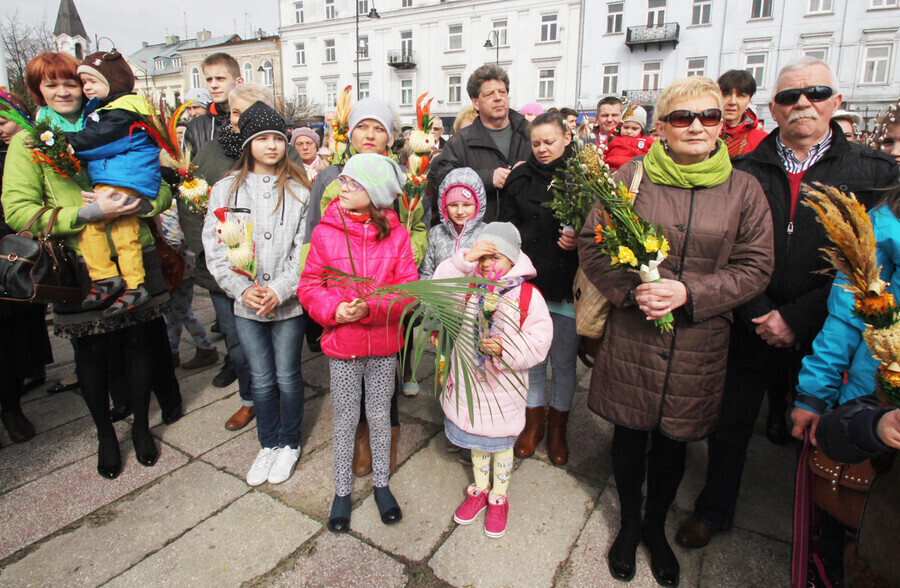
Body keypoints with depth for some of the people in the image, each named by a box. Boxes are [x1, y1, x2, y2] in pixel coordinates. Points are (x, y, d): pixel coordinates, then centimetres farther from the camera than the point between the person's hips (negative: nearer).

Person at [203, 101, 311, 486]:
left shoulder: (299, 190, -2)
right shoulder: (226, 189, 3)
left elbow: (307, 249, -7)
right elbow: (215, 248, 0)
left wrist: (279, 290, -16)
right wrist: (242, 289, -12)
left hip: (289, 303, -1)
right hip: (246, 305, 2)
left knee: (287, 376, 11)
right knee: (261, 379, 13)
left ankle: (289, 444, 32)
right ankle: (268, 444, 34)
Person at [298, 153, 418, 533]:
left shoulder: (396, 234, -6)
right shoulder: (325, 231, -5)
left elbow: (408, 289, -8)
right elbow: (309, 285, -1)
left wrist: (370, 307, -22)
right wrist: (334, 309, -18)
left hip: (384, 344, 0)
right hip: (341, 343, 0)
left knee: (380, 416, 15)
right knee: (345, 419, 13)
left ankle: (381, 483, 38)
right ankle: (342, 491, 34)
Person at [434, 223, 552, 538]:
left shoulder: (528, 296, -15)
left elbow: (538, 343, -15)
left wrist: (505, 349, -30)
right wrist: (465, 258, -26)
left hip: (503, 390, -3)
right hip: (469, 383, 3)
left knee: (501, 443, 18)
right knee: (476, 440, 23)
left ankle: (498, 498, 42)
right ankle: (479, 489, 47)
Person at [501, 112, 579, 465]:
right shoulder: (521, 179, 5)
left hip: (567, 285, -1)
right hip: (528, 282, 1)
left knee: (564, 360, 11)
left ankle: (557, 427, 32)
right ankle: (534, 420, 33)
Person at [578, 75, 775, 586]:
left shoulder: (743, 189, 1)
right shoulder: (630, 177, -3)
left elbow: (756, 267, -1)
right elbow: (592, 245, -2)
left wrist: (689, 292, -16)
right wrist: (631, 290, -17)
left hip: (699, 342, 1)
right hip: (631, 335, -1)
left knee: (674, 440, 16)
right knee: (630, 434, 14)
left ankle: (656, 526, 44)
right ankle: (629, 524, 41)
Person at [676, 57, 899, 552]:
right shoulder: (744, 171, 2)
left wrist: (798, 318, -14)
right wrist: (756, 315, -12)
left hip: (819, 336, 0)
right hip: (747, 330, 1)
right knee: (730, 427, 14)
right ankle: (714, 511, 37)